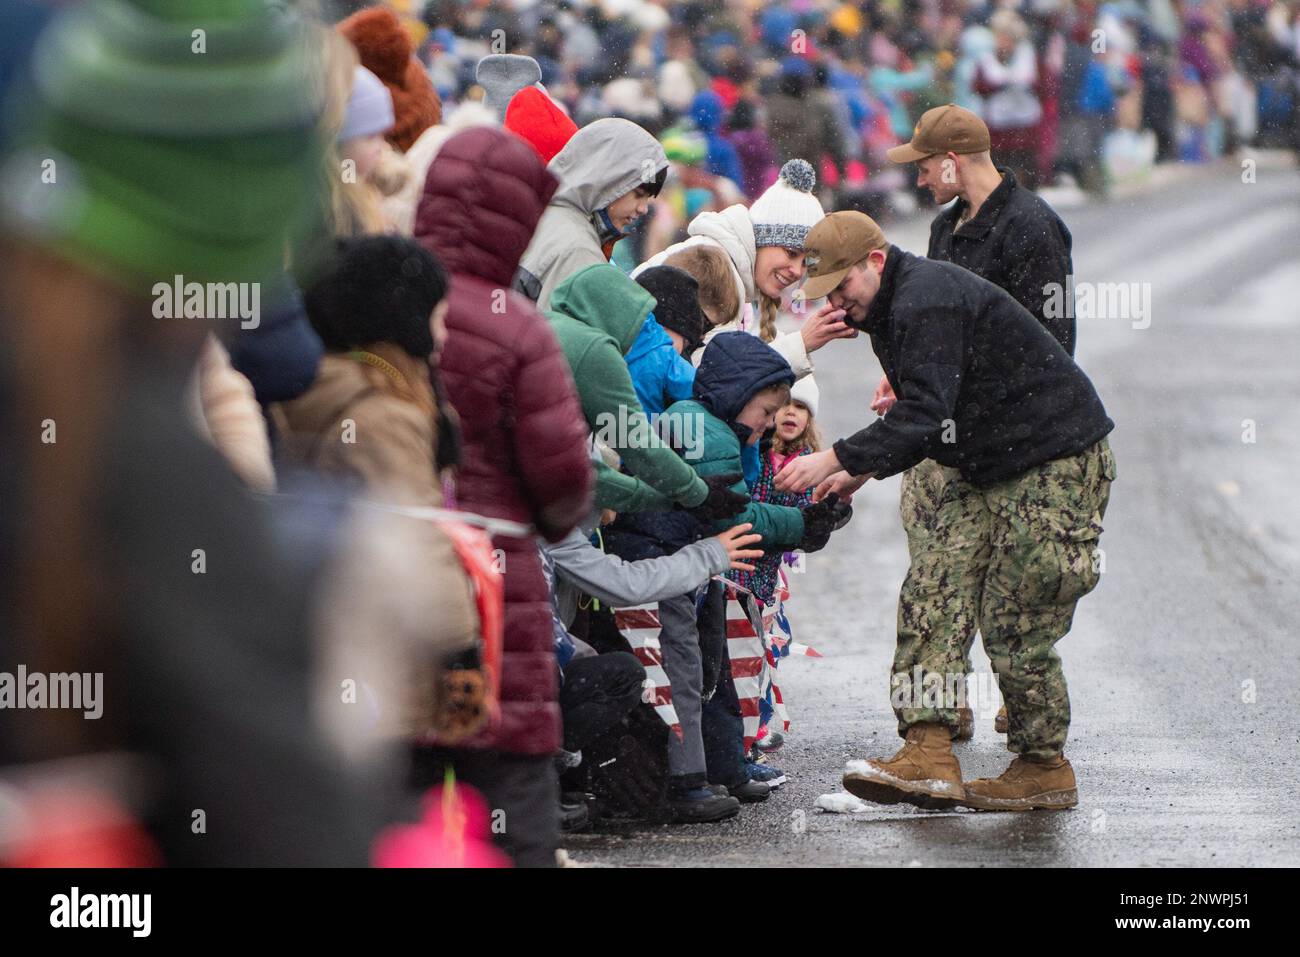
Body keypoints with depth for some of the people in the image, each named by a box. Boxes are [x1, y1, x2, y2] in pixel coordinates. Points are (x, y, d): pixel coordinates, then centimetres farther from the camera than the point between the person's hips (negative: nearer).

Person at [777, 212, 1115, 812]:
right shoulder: (893, 310, 12)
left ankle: (1045, 769, 6)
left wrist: (837, 459, -27)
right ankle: (929, 756, -13)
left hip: (1058, 465, -10)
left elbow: (926, 415, -29)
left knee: (1014, 624, -9)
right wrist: (864, 470, 9)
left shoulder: (927, 299, -21)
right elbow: (928, 416, 21)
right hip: (990, 475, 10)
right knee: (930, 592, -5)